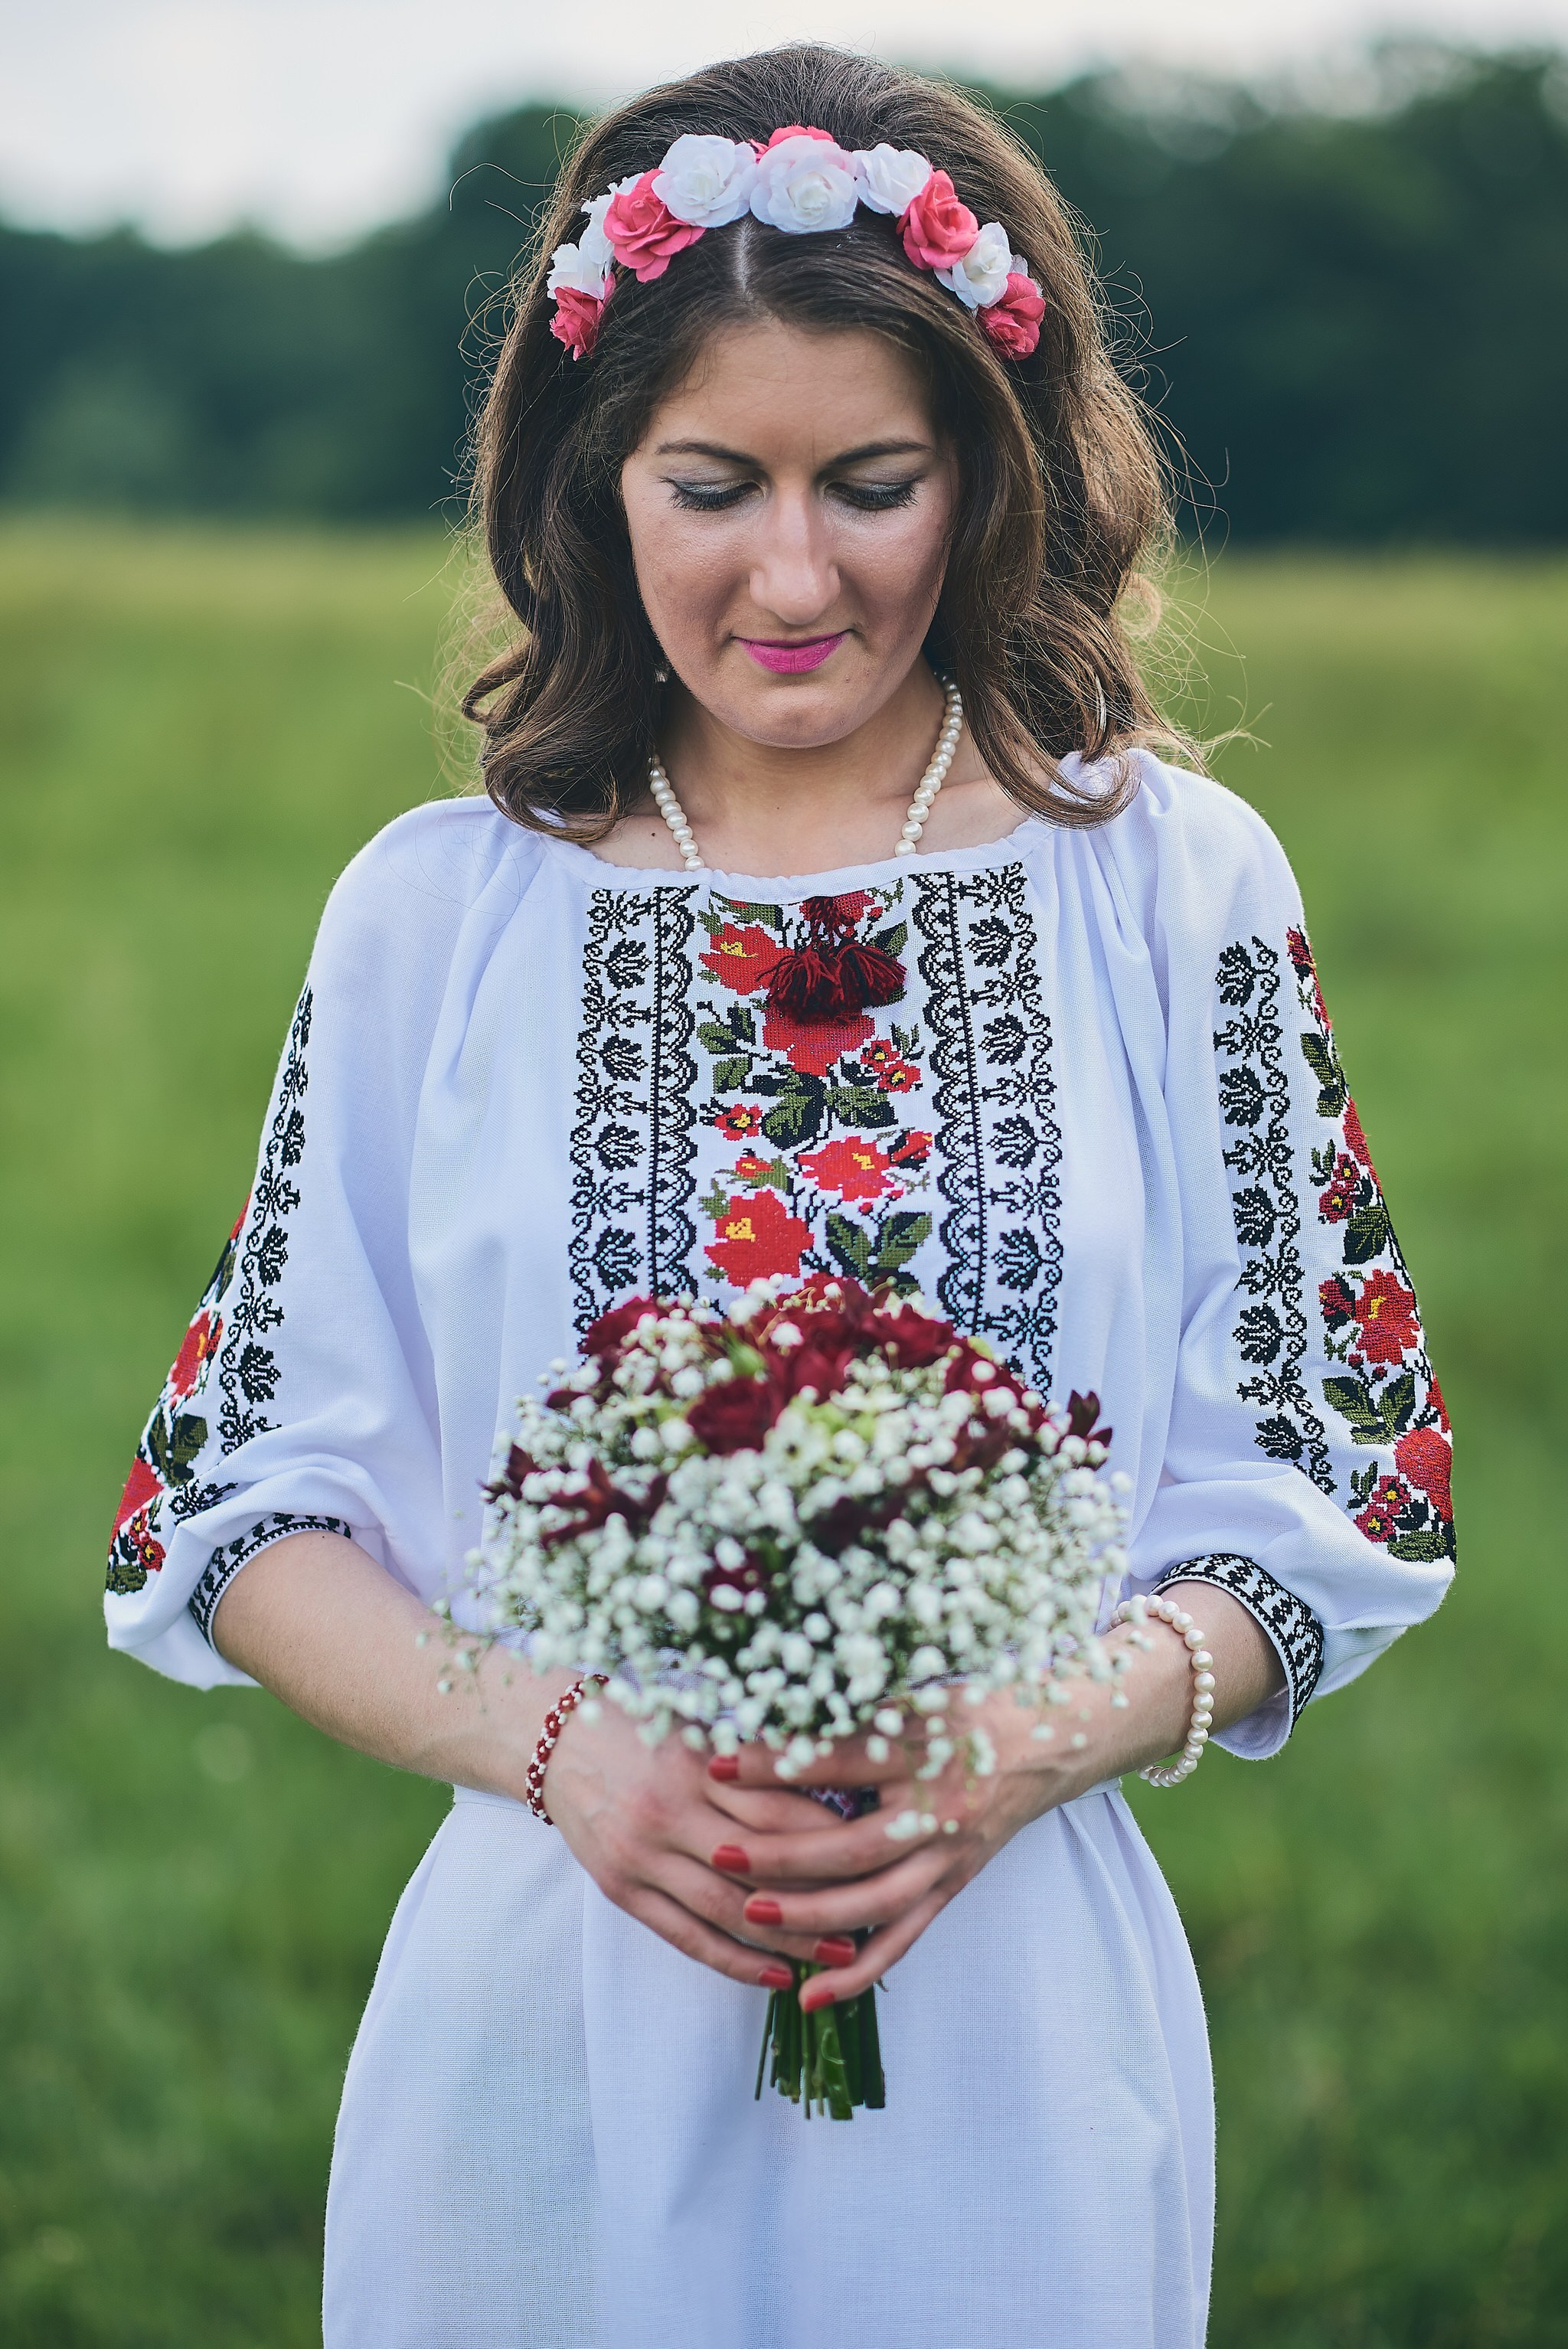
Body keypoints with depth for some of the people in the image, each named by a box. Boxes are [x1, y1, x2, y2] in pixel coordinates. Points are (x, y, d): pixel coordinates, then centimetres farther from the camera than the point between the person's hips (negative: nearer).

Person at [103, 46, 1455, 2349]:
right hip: (547, 2011, 0)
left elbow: (1322, 1497, 1)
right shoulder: (438, 910, 2)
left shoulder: (1173, 884, 0)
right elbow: (251, 1503, 2)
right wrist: (558, 1747, -15)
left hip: (1022, 2012, 0)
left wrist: (1029, 1749, -16)